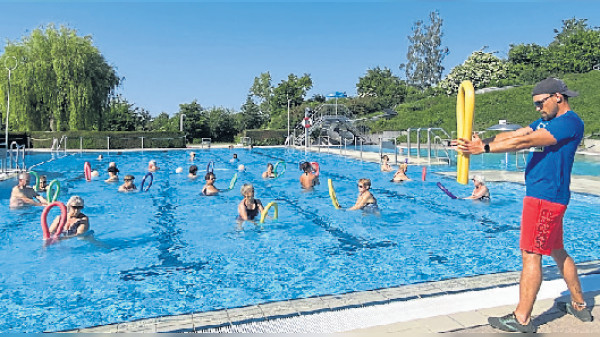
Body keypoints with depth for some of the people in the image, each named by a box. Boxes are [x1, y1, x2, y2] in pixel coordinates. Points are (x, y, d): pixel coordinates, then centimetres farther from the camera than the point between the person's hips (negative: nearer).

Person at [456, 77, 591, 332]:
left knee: (531, 254, -7)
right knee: (557, 251, 19)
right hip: (544, 196, 10)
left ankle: (522, 319, 0)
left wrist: (483, 148, -29)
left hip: (546, 197, -10)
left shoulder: (570, 122, -14)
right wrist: (484, 142, -11)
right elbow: (512, 135, 6)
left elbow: (525, 142, -25)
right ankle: (579, 306, 34)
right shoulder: (546, 122, 17)